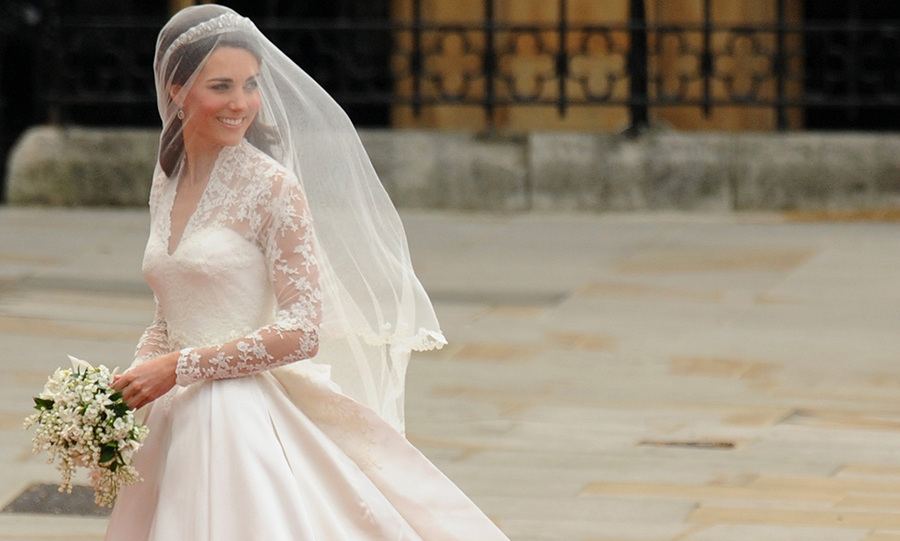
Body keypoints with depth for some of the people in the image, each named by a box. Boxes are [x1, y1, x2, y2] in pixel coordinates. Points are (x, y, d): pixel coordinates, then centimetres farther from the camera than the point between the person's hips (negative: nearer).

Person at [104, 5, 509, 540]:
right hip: (174, 424, 6)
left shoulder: (272, 187, -11)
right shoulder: (168, 180, 9)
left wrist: (179, 368, -14)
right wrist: (130, 382, 0)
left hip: (243, 420, -6)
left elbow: (302, 332, -16)